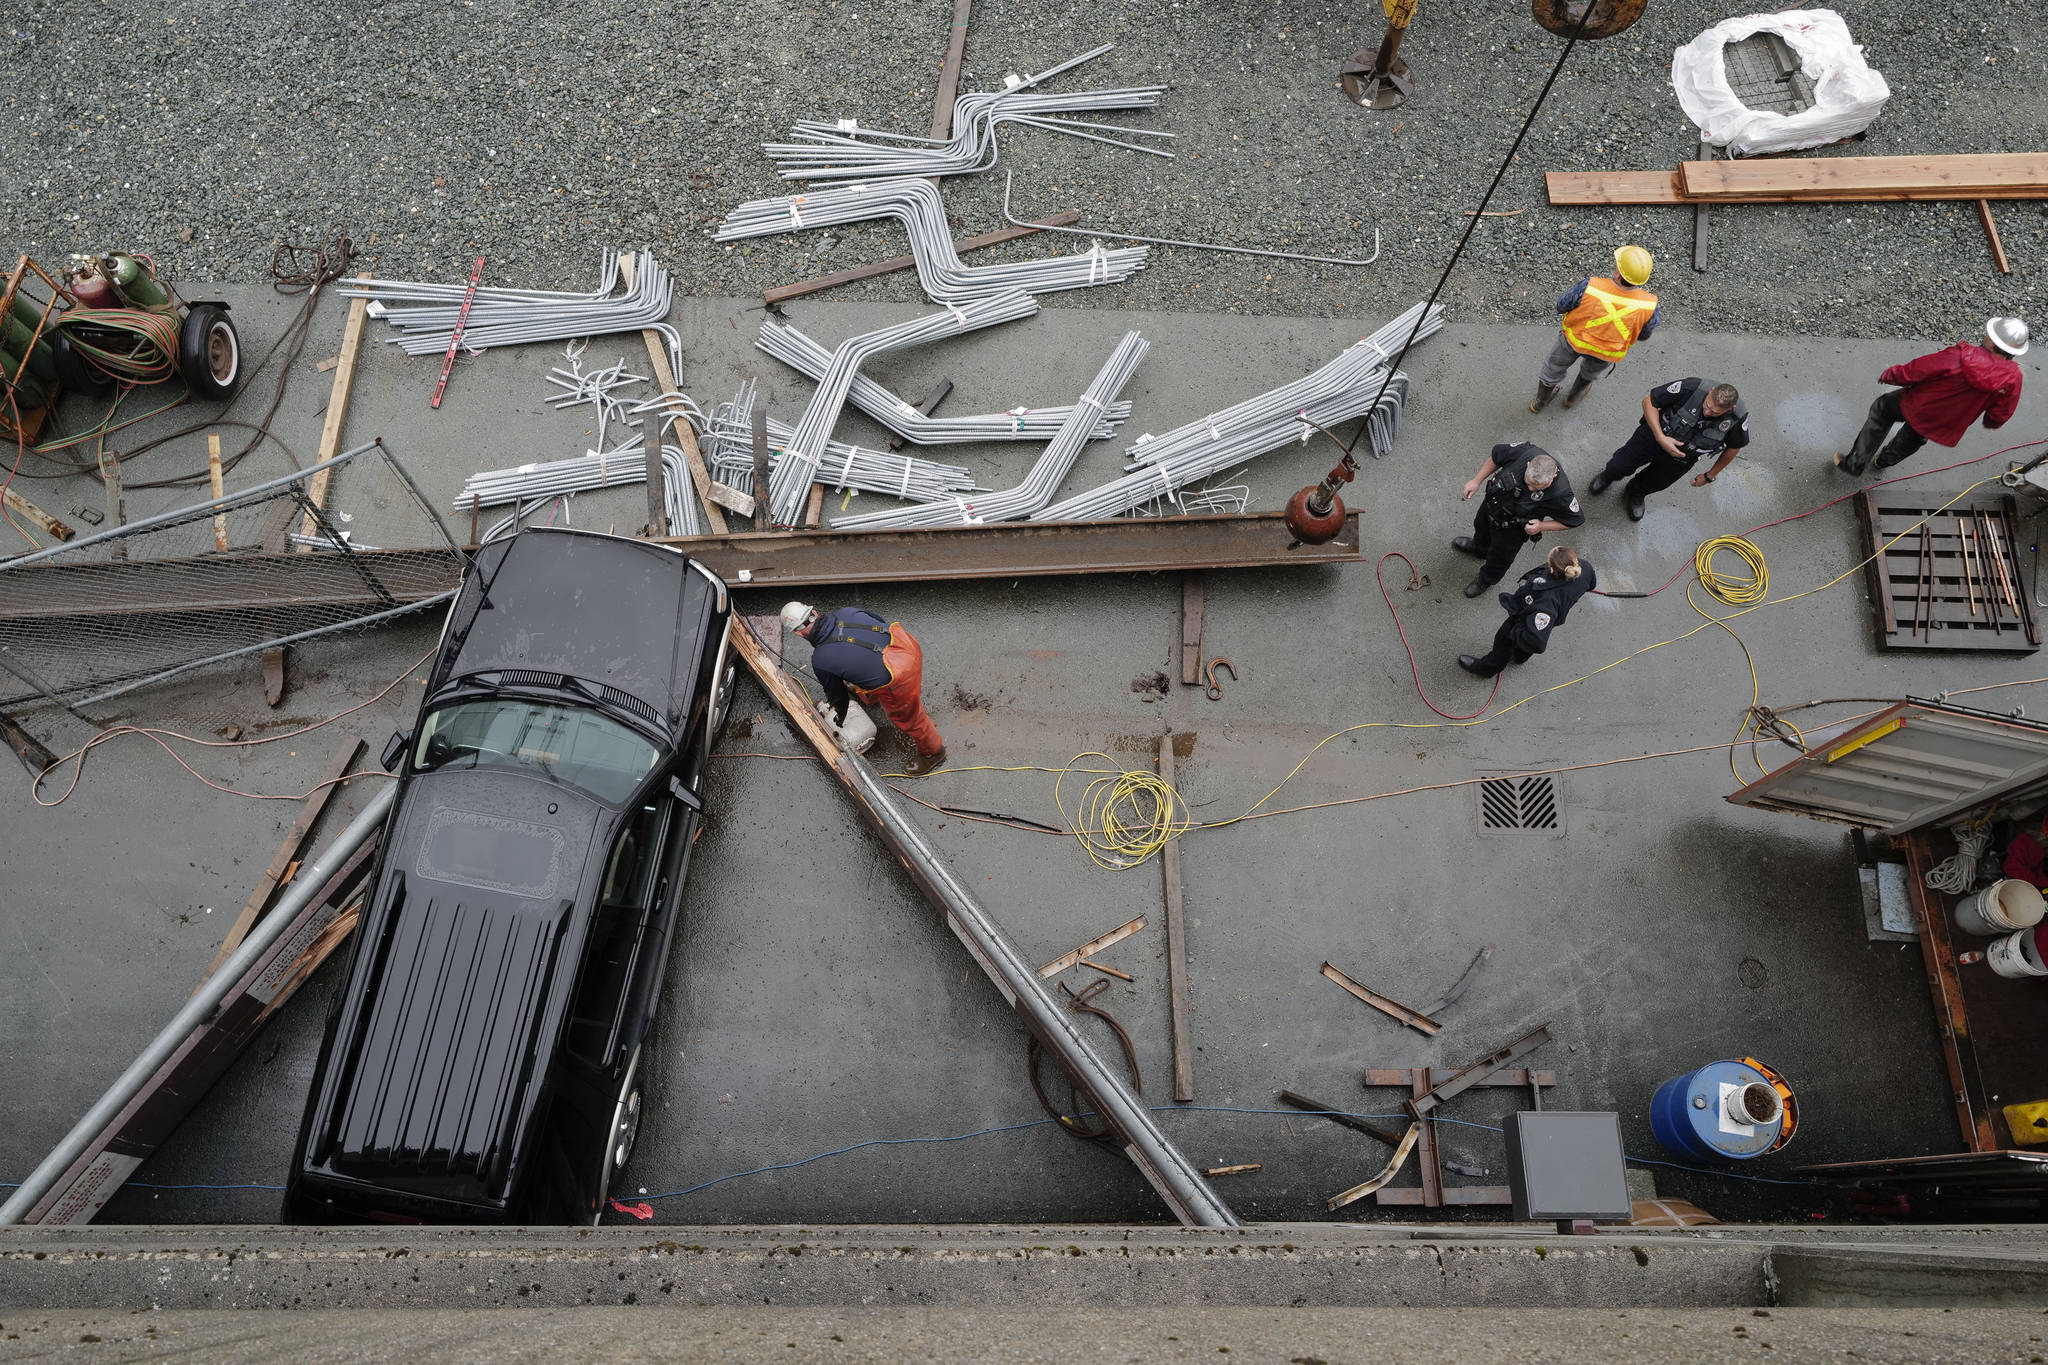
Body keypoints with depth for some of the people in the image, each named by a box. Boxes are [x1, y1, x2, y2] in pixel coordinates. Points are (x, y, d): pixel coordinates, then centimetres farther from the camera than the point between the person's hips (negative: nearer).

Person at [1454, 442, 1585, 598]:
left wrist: (1542, 526, -29)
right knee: (1481, 526, 36)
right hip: (1492, 501, 3)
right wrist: (1477, 481, -11)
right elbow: (1496, 456, -14)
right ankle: (1478, 546, 73)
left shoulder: (1560, 493, -42)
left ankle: (1487, 580, 60)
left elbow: (1576, 520, -22)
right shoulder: (1524, 452, -37)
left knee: (1500, 557, 26)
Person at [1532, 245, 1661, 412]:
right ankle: (1574, 396, 63)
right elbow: (1644, 334, -11)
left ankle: (1539, 401, 56)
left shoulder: (1590, 287, -39)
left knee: (1555, 367, 31)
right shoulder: (1649, 305, -32)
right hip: (1608, 351, 1)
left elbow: (1562, 306, -19)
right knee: (1594, 368, 37)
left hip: (1575, 337, -1)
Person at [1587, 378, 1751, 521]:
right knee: (1620, 466, 9)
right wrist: (1661, 438, -31)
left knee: (1656, 484, 20)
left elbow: (1733, 447, -6)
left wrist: (1710, 475, 3)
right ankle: (1608, 477, 48)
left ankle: (1636, 493, 57)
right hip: (1653, 437, -2)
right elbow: (1649, 401, -24)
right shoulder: (1692, 388, -37)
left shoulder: (1738, 418, -29)